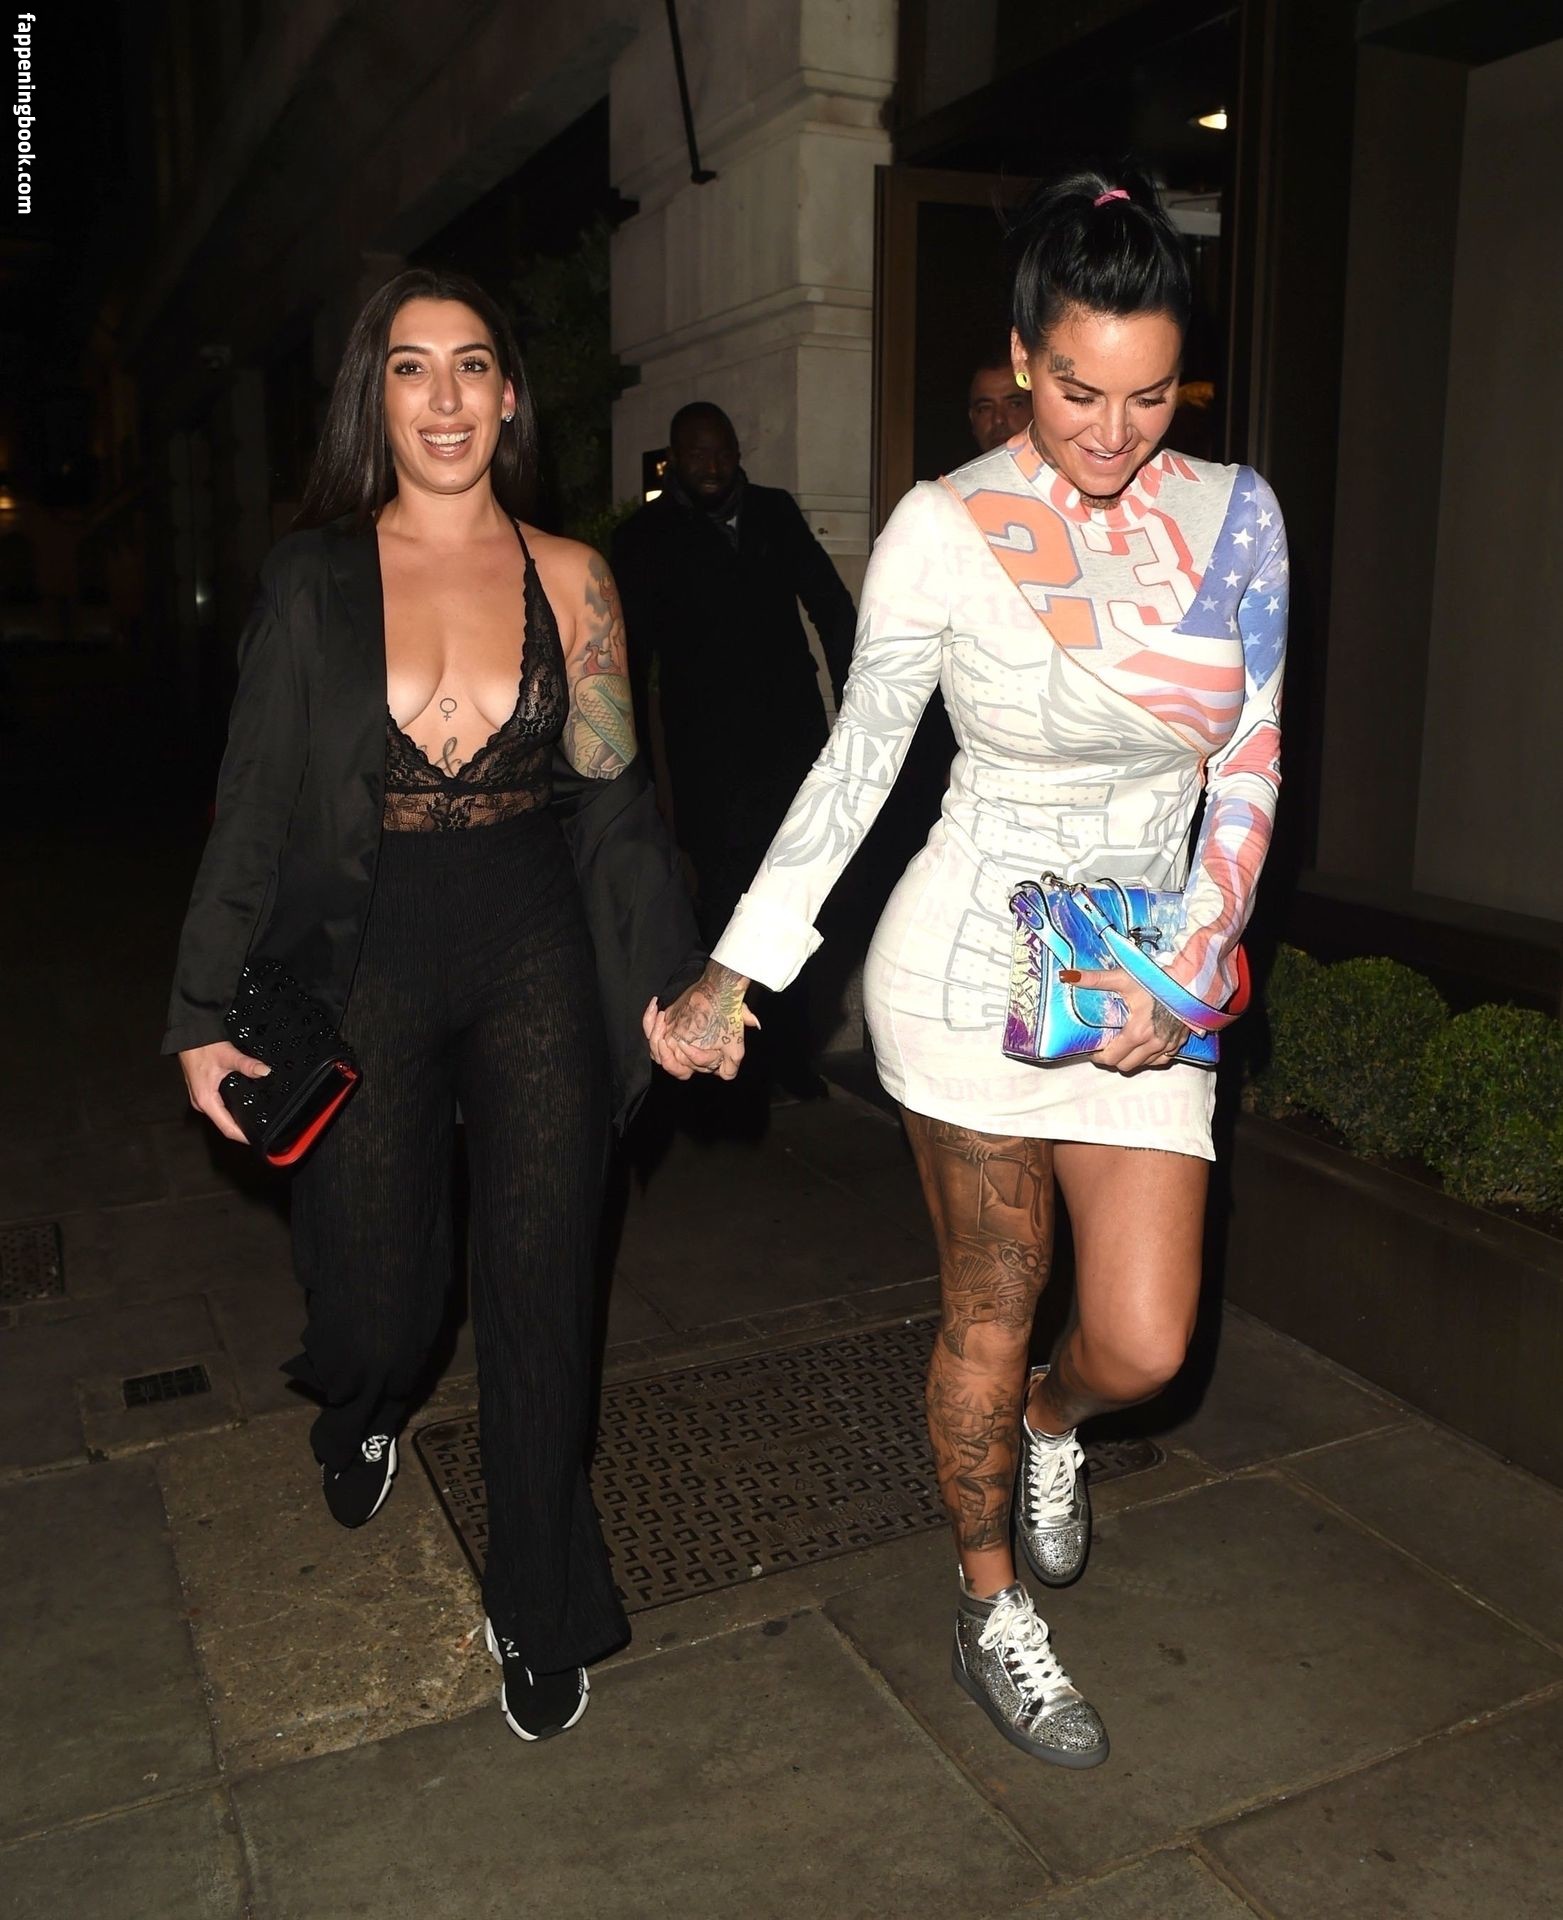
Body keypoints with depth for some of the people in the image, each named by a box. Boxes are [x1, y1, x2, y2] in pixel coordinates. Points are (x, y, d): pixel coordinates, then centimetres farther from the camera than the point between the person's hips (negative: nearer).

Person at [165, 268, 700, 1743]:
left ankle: (539, 1608, 26)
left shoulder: (568, 575, 3)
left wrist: (672, 979, -2)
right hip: (365, 964, 0)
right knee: (374, 1290, 5)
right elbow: (252, 809, 2)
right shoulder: (314, 576, 1)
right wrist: (203, 1009, 2)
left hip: (532, 957, 1)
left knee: (539, 1289, 4)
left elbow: (615, 800, 5)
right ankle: (362, 1412, 47)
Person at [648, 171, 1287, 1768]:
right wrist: (736, 974, -6)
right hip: (971, 964, -3)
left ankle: (1045, 1421, 41)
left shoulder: (1233, 516, 0)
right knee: (989, 1309, 9)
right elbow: (858, 757, -3)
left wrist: (1186, 972, -8)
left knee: (1144, 1347, 1)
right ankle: (993, 1615, 35)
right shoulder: (944, 531, -9)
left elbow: (1246, 769, 3)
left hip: (1150, 982, 4)